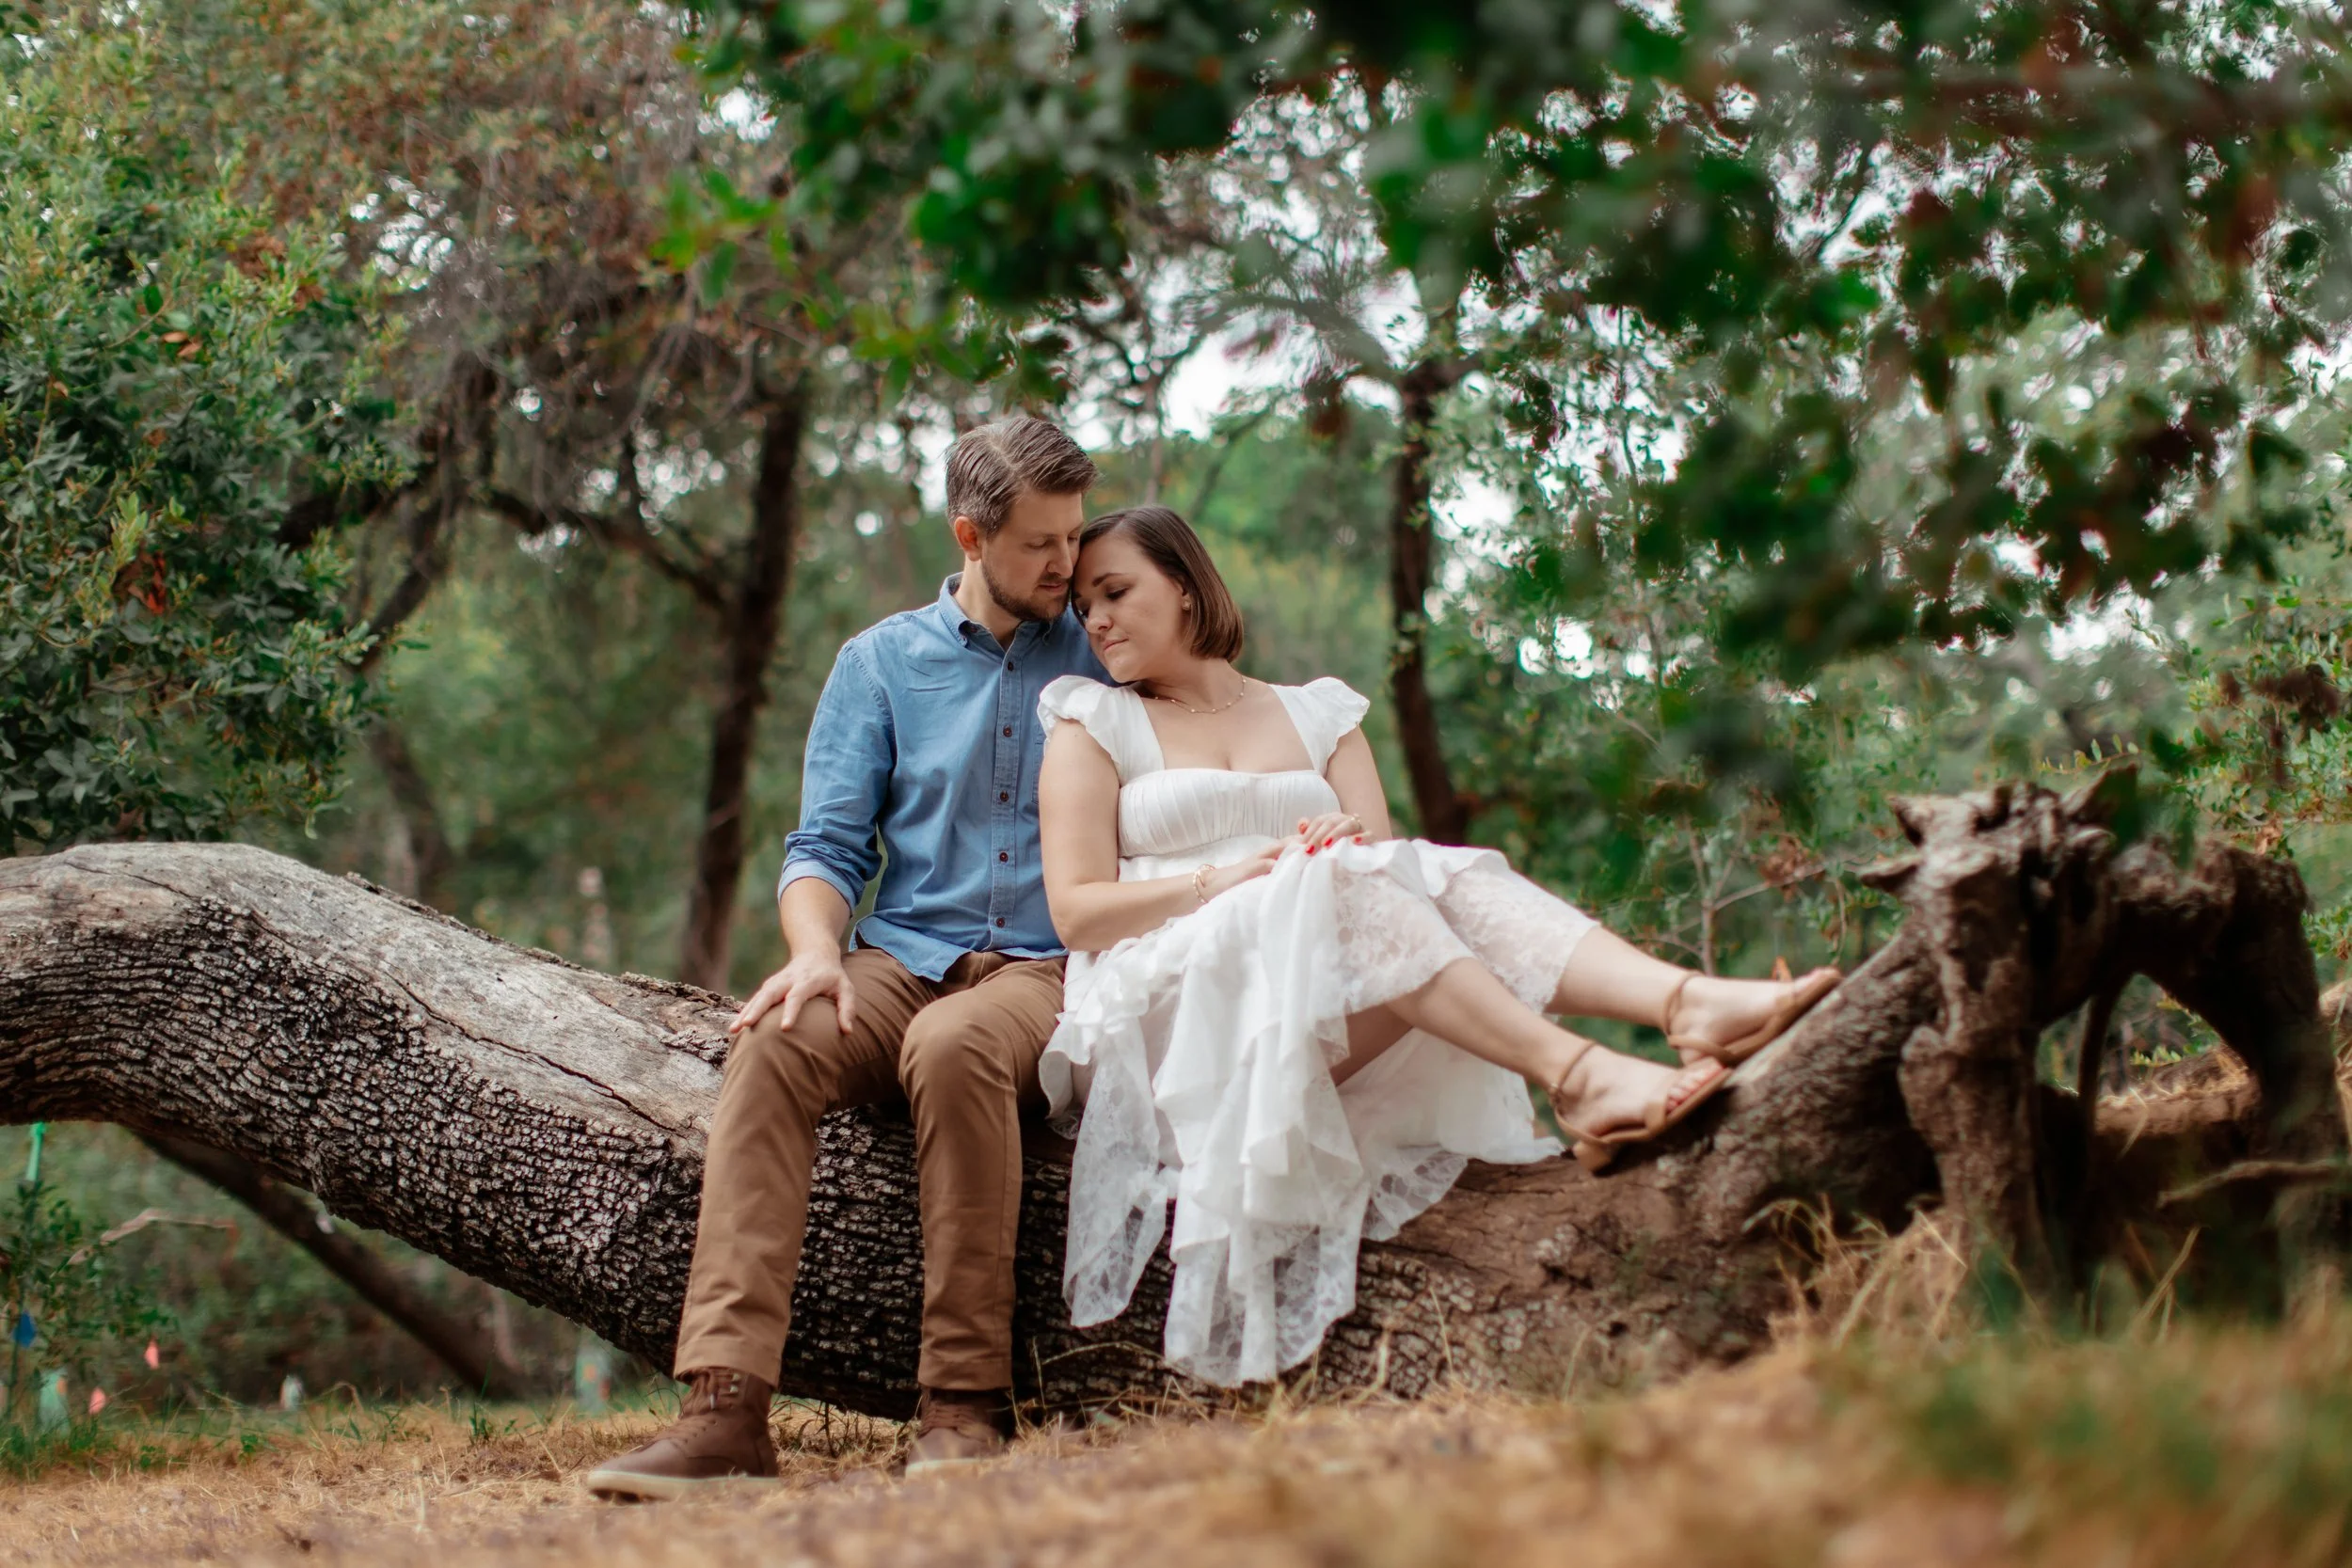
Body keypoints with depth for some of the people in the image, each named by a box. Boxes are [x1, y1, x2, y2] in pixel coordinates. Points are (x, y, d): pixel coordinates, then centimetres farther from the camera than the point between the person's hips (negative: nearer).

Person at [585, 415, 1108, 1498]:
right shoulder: (881, 662, 15)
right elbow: (826, 843, 8)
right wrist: (814, 951, -13)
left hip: (1047, 969, -2)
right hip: (901, 960, 2)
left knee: (952, 1045, -38)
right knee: (773, 1046, -31)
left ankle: (964, 1403, -35)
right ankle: (726, 1402, -40)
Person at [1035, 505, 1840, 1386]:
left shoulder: (1318, 714, 24)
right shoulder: (1095, 726, 16)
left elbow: (1383, 859, 11)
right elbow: (1076, 911, 3)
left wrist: (1358, 849, -13)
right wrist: (1219, 883, -13)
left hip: (1335, 1035, 3)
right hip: (1173, 1008, -3)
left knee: (1439, 882, -25)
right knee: (1336, 889, -30)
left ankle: (1690, 1004, -48)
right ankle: (1579, 1075, -49)